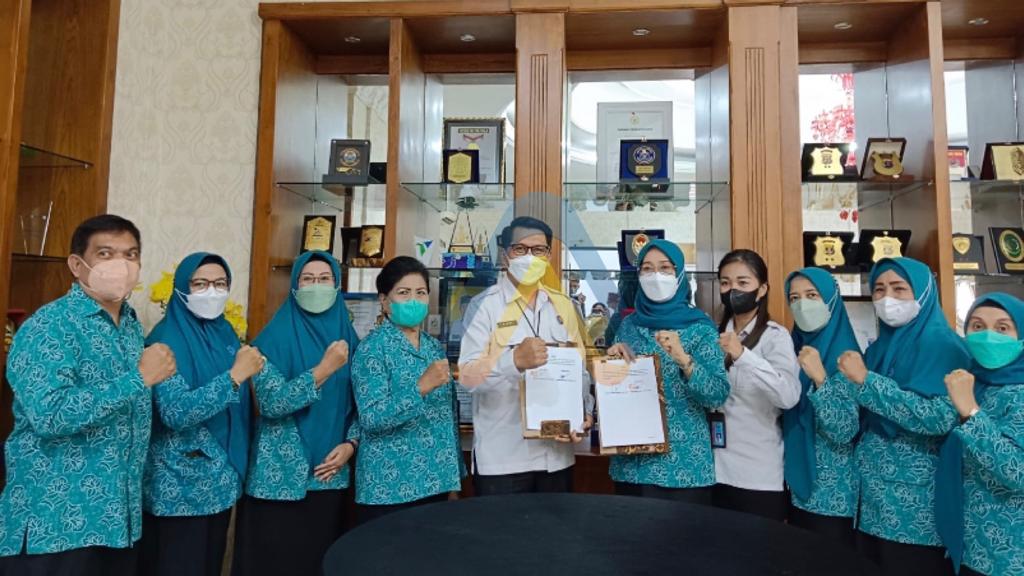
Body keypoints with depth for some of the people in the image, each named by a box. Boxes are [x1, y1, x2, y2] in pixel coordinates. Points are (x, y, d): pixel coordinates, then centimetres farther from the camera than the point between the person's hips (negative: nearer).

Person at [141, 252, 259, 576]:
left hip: (221, 479, 7)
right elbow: (175, 413, -28)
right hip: (179, 485, -7)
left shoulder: (225, 333, 6)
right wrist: (237, 374, -29)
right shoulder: (167, 340, -15)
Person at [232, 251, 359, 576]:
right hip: (280, 474, -4)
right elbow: (271, 403, -18)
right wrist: (325, 369, -22)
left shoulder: (346, 336, 6)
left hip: (329, 472, 4)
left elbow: (359, 403, 10)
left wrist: (350, 443, -5)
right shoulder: (275, 337, -7)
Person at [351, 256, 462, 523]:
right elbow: (371, 418, -18)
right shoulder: (373, 347, -10)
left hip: (435, 481, 6)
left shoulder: (435, 347, 8)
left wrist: (454, 472, 14)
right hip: (389, 485, -6)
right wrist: (421, 387, -28)